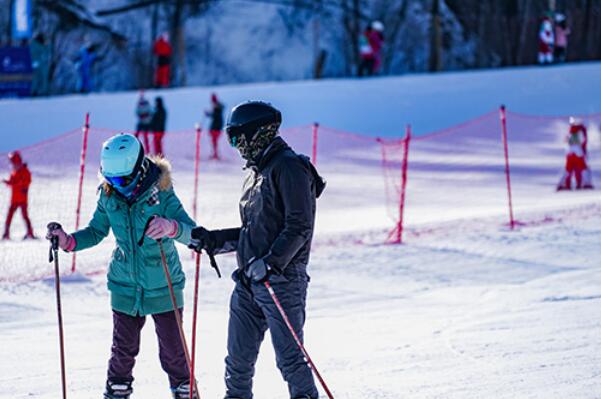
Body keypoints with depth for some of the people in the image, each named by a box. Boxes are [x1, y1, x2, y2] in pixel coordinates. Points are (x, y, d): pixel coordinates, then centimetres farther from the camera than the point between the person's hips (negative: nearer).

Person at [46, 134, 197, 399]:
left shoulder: (161, 193, -18)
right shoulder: (109, 196, -5)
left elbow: (192, 232, -26)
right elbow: (96, 232, 9)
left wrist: (171, 227, -48)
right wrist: (68, 242, -10)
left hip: (163, 287, -3)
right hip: (125, 286, 3)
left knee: (172, 347, 4)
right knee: (124, 347, 7)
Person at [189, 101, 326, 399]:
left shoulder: (289, 168, -10)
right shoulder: (258, 172, 18)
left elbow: (299, 227, -17)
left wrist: (270, 263, -25)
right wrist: (213, 241, 17)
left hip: (281, 279, -9)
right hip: (249, 278, 9)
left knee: (289, 356, -6)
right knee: (238, 355, 9)